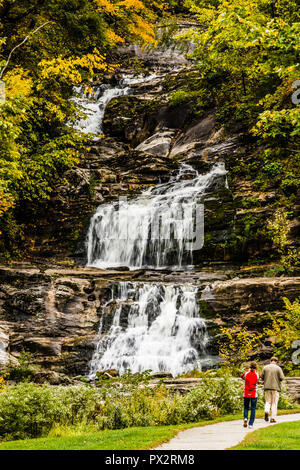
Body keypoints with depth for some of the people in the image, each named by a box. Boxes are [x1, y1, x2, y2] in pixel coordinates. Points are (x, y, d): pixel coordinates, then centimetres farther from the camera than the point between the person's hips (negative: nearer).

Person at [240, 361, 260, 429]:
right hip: (254, 394, -1)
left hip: (246, 393, 1)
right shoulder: (257, 375, -5)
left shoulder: (246, 373, -3)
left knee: (246, 407, 16)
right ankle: (251, 424, 2)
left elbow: (242, 376, 17)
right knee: (253, 409, 7)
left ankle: (245, 418, -10)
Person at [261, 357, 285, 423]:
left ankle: (266, 411, -15)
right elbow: (282, 378, -9)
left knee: (268, 401, 13)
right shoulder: (278, 368, -5)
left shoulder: (265, 367, 2)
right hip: (275, 387, -2)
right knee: (274, 403, 5)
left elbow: (262, 377, 1)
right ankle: (273, 418, 4)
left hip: (267, 387, 2)